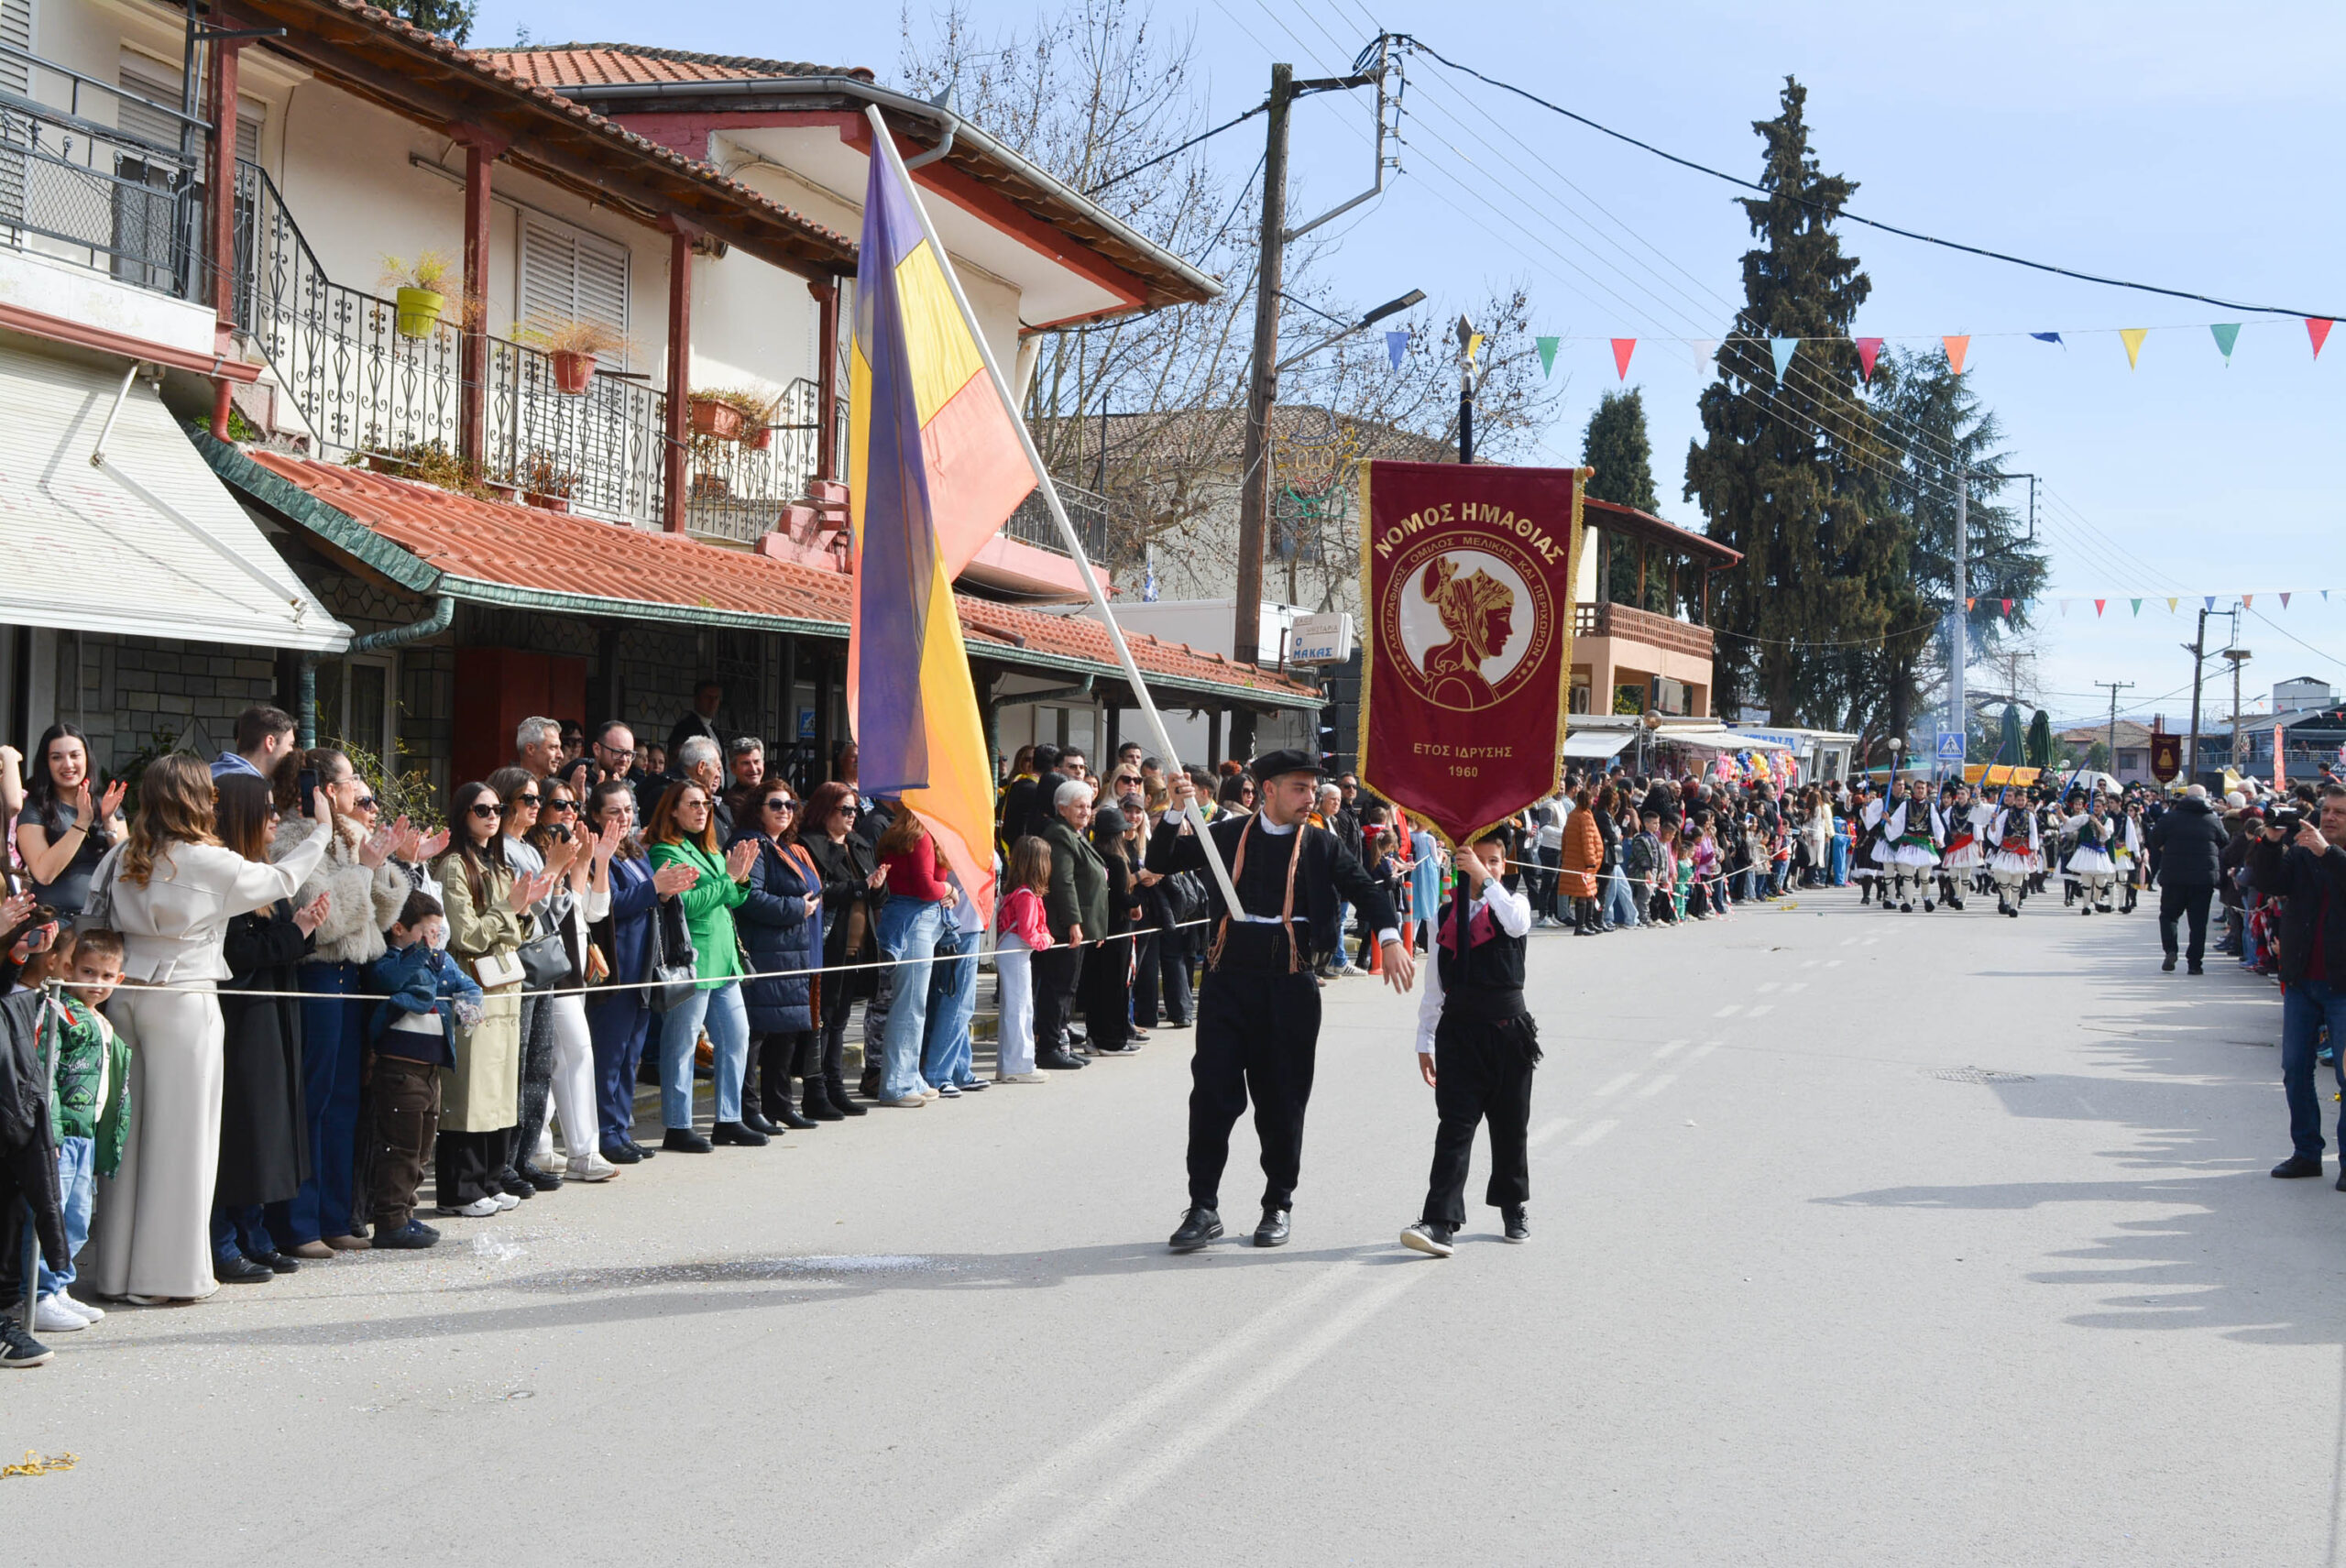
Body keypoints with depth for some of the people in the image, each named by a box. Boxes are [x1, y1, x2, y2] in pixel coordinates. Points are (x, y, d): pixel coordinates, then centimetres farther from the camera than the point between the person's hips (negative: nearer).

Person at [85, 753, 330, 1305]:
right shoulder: (209, 862, -9)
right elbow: (281, 881, 3)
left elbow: (94, 922, 7)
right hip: (183, 1000, -6)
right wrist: (321, 833, 16)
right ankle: (169, 1273, 3)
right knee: (180, 1132, 0)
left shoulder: (121, 857, 6)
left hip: (125, 995, 6)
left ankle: (116, 1268, 17)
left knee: (128, 1128, 11)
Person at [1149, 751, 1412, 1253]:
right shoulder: (1227, 834, 7)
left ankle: (1278, 1207, 20)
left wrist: (1390, 938, -17)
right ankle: (1203, 1207, 5)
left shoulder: (1320, 846, 6)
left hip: (1290, 988, 0)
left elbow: (1367, 890, 0)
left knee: (1282, 1101, 6)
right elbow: (1160, 863, 6)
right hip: (1228, 981, 0)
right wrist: (1175, 815, -10)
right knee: (1212, 1094, -3)